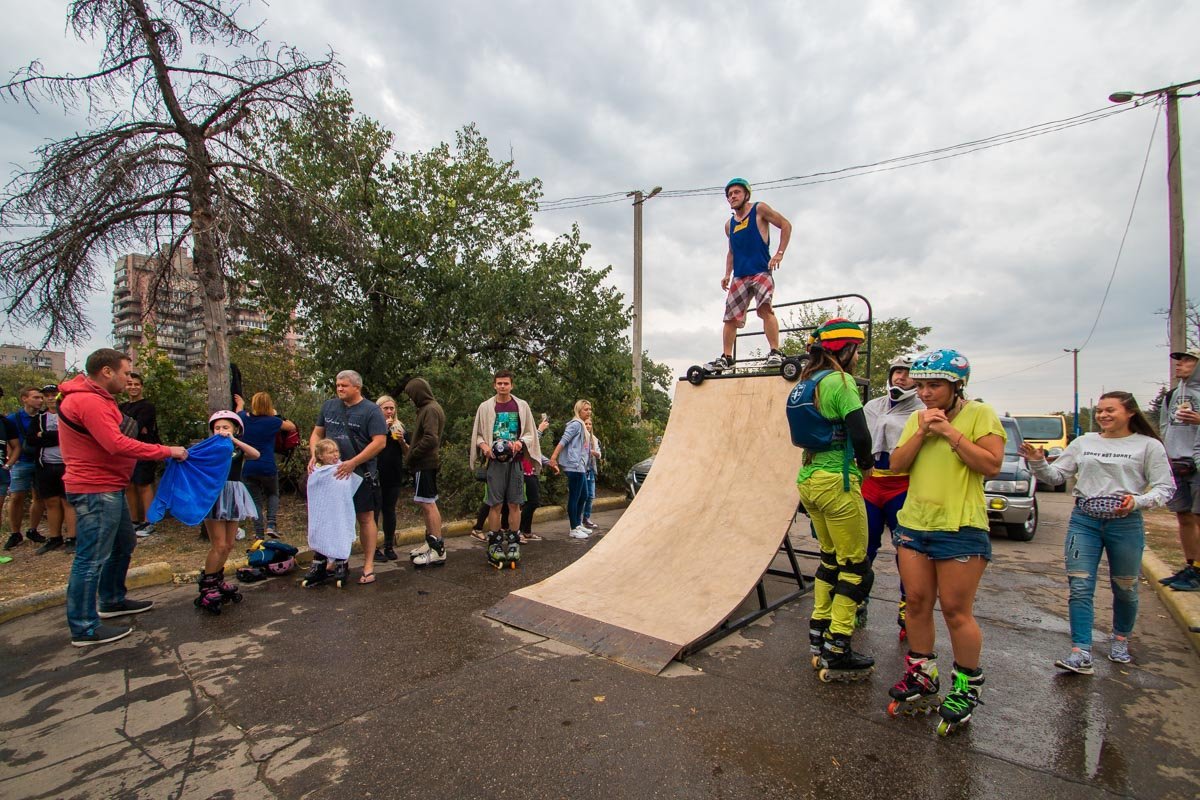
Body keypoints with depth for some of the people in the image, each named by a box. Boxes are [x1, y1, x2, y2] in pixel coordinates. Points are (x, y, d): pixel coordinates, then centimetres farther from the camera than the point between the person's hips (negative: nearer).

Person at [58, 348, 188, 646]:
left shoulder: (95, 398, 15)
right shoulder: (88, 401, -19)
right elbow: (116, 444, -27)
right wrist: (166, 451, -21)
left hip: (108, 488, 11)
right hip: (96, 490, -11)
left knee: (124, 544, 22)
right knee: (92, 559, -3)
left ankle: (112, 601, 37)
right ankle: (84, 628, 6)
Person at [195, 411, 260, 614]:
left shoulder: (239, 450, 5)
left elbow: (256, 454, -18)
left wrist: (233, 440, -24)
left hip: (233, 496, 3)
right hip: (214, 495, -3)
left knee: (229, 545, 12)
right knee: (219, 545, -7)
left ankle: (217, 580, 29)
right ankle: (206, 587, 6)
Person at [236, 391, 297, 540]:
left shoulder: (245, 419, 2)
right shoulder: (273, 421, -6)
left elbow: (239, 409, 28)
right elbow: (292, 427, 13)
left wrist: (240, 403, 50)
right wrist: (276, 416, 24)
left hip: (248, 469, 2)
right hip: (268, 468, -2)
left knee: (256, 501, 11)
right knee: (273, 494, 21)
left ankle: (260, 535, 8)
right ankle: (271, 525, 2)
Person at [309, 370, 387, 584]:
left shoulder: (371, 410, -9)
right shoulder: (329, 406, 9)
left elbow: (380, 442, -16)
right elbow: (317, 433, 15)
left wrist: (353, 463, -21)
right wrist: (314, 455, -4)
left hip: (361, 474, -5)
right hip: (331, 472, 5)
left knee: (365, 518, 3)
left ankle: (368, 565, 10)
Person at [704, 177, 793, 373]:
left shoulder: (759, 210, 3)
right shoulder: (729, 224, 18)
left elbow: (786, 225, 2)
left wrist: (779, 253, -8)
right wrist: (727, 274, 16)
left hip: (761, 271, -5)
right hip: (739, 277, 6)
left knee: (765, 308, -25)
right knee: (730, 317, 2)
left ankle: (775, 353, -23)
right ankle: (726, 358, 10)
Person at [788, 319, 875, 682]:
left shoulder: (804, 384, 13)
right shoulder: (839, 381, -13)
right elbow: (860, 434, -19)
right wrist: (865, 463, 2)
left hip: (809, 480, 9)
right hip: (836, 481, -8)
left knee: (831, 560, 20)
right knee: (856, 568, 3)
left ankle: (818, 638, 27)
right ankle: (836, 654, 7)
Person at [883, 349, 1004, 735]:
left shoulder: (980, 414, -4)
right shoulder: (917, 418, 11)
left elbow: (992, 465, -14)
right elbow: (896, 464, 2)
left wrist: (950, 432, -16)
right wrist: (922, 432, -9)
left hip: (960, 527, -5)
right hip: (913, 522, 5)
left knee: (956, 611, 1)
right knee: (917, 603, 11)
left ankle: (966, 688, 21)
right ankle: (921, 678, 26)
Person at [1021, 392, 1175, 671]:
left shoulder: (1149, 446, 1)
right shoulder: (1084, 443, 9)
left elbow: (1165, 488, -2)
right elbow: (1056, 476, 7)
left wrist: (1138, 501, -20)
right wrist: (1038, 462, -12)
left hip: (1126, 523, -1)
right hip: (1083, 521, 2)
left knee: (1125, 589, 14)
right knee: (1080, 588, -5)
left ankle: (1120, 640, 39)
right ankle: (1081, 654, -4)